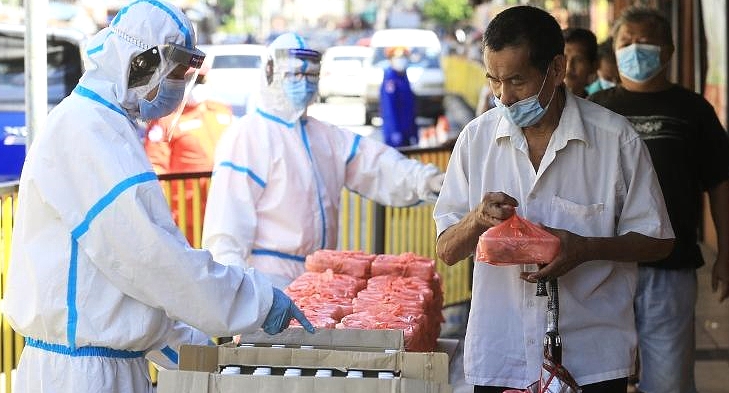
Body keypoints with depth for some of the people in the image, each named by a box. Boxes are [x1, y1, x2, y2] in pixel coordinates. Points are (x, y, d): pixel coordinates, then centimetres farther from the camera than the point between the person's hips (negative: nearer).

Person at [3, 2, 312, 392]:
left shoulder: (108, 126, 17)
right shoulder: (86, 131, -15)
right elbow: (146, 253, -22)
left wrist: (191, 345, 16)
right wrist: (257, 300, -16)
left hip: (119, 360, 10)